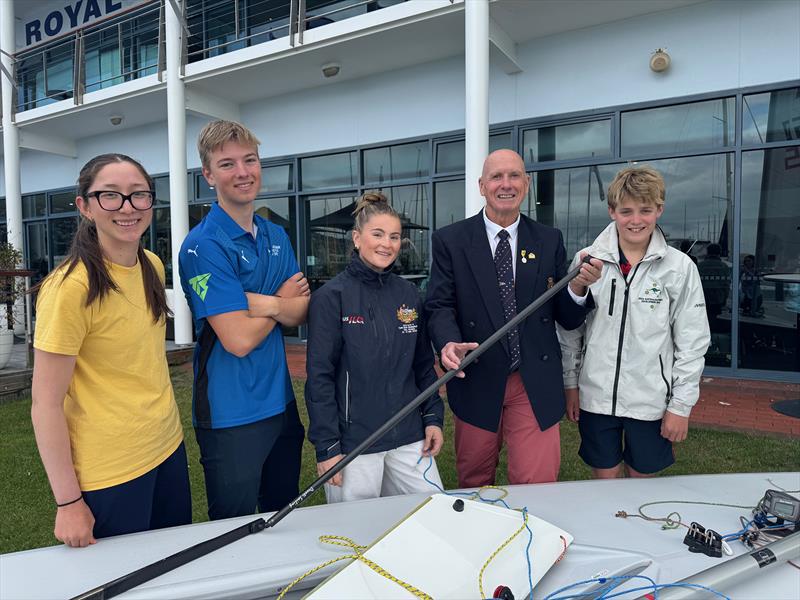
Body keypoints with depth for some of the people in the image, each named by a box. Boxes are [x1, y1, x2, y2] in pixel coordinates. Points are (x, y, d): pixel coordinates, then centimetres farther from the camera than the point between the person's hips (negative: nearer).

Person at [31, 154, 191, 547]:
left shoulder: (153, 266, 1)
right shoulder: (71, 287, -20)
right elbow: (45, 403, -17)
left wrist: (163, 426, 15)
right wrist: (68, 503, -14)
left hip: (168, 448, 7)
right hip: (109, 472, -7)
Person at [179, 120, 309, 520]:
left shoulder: (277, 236, 7)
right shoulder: (204, 245, -16)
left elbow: (300, 314, 0)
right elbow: (239, 339, -21)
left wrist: (265, 302, -19)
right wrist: (283, 302, -6)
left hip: (281, 402, 7)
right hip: (232, 414, -6)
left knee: (285, 519, 23)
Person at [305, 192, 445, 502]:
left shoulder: (409, 294, 6)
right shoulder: (331, 296, -8)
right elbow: (319, 376, -10)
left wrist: (434, 417, 6)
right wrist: (326, 446, -12)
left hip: (409, 437, 5)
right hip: (352, 442, -4)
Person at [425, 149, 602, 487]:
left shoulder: (550, 241, 4)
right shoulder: (450, 240, -1)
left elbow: (569, 320, 4)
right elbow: (439, 306, -6)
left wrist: (578, 288, -17)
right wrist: (449, 343, -26)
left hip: (536, 384, 1)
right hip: (476, 380, 0)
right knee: (474, 485, 18)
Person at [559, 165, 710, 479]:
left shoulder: (679, 266, -5)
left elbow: (692, 341, -2)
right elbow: (570, 330, 4)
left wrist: (681, 405, -3)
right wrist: (571, 384, 4)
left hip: (651, 400, 0)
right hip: (595, 397, 1)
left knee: (642, 478, 16)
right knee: (604, 479, 13)